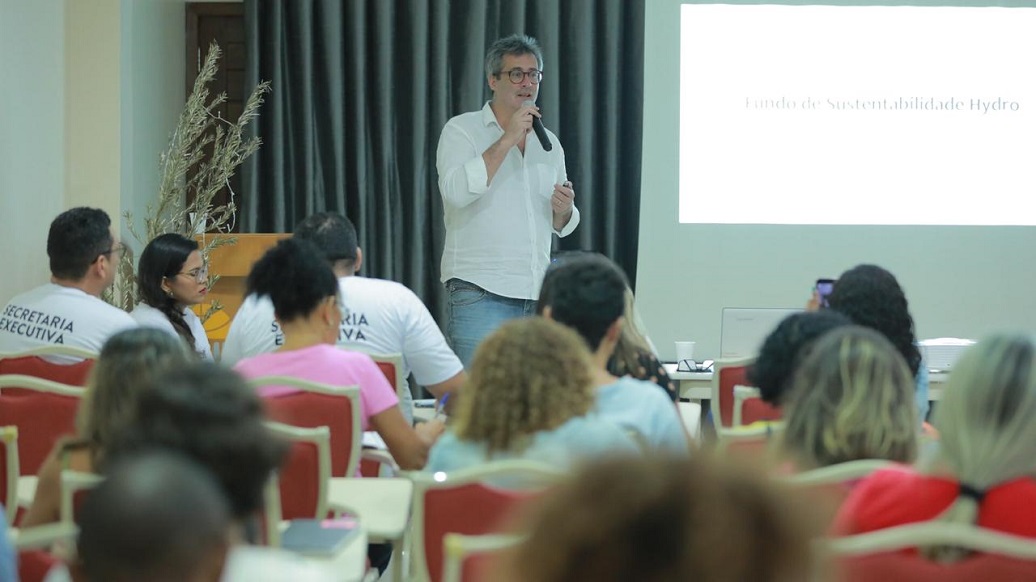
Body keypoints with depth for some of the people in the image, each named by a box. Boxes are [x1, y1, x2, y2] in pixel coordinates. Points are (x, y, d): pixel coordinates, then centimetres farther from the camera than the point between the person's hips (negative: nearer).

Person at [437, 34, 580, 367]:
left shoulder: (549, 142, 18)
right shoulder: (462, 130, 2)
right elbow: (456, 191, -17)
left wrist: (564, 210, -1)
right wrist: (508, 140, -15)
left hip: (537, 292, 6)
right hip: (481, 292, -5)